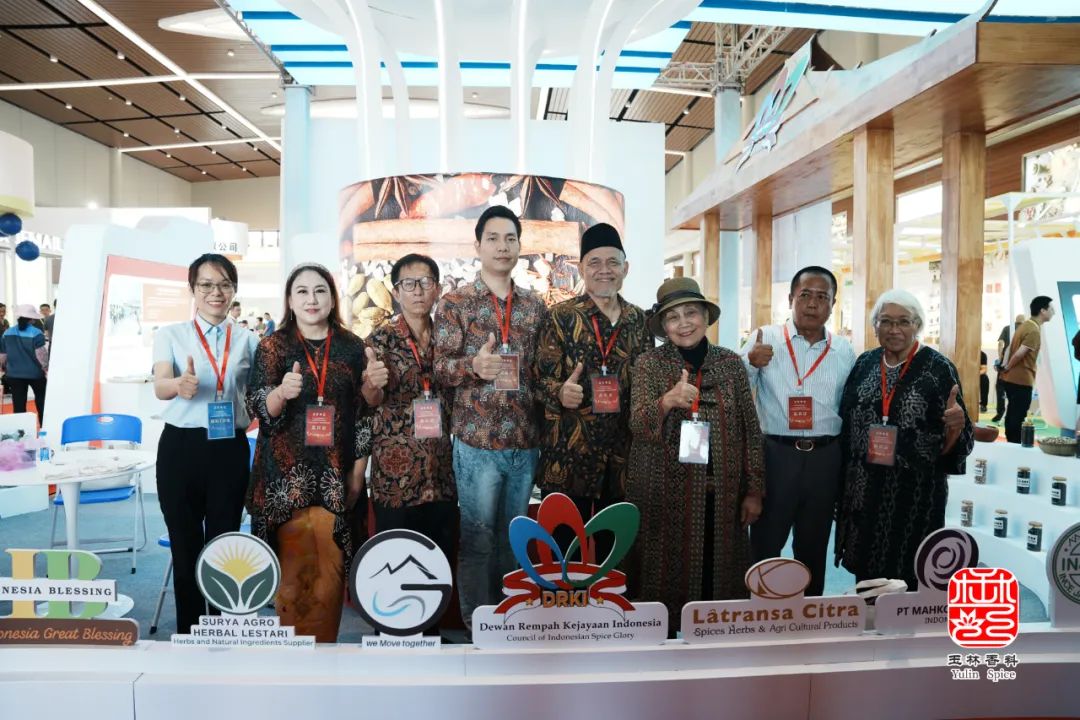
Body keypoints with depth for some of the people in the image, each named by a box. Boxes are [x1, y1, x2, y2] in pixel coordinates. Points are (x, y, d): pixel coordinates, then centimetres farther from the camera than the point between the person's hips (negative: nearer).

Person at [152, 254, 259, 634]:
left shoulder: (248, 340, 6)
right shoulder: (171, 335, 1)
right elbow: (160, 386, -17)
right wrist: (181, 385, -38)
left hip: (230, 449, 1)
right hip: (180, 447, -1)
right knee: (185, 544, 7)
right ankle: (189, 628, 22)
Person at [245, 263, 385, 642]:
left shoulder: (352, 346, 7)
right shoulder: (272, 346, 2)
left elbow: (363, 409, 13)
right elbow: (259, 409, -6)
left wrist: (372, 387, -8)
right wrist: (282, 392, -27)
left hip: (337, 473, 2)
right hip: (287, 473, -2)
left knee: (331, 568, 3)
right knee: (295, 568, -2)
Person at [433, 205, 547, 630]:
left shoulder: (536, 306, 10)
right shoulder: (455, 303, -2)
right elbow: (440, 368, -5)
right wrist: (473, 366, -25)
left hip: (527, 441, 4)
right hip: (477, 440, -4)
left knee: (514, 536, 15)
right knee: (477, 537, 4)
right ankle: (477, 623, 19)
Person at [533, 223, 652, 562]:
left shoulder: (639, 320, 8)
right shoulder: (562, 317, -4)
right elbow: (541, 378, -8)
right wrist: (560, 392, -29)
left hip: (623, 455, 4)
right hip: (568, 454, -4)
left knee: (612, 548, 15)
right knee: (564, 550, 6)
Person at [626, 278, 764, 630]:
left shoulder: (731, 363, 5)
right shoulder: (649, 364, -2)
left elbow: (750, 430, 6)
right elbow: (638, 425, -14)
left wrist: (754, 491, 4)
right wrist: (667, 401, -33)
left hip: (721, 494, 2)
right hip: (665, 495, -2)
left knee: (718, 576, 9)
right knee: (667, 575, 4)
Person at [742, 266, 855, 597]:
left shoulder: (844, 352, 6)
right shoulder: (765, 339, -3)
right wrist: (750, 364, -24)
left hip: (825, 458, 3)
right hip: (775, 454, -3)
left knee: (814, 544, 18)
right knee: (765, 541, 7)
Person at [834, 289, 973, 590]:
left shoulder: (938, 368, -7)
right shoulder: (865, 363, 4)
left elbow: (952, 443, -6)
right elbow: (846, 424, 11)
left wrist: (956, 424, -27)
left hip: (915, 493, -3)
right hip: (865, 490, 4)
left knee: (907, 576, 6)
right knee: (866, 572, 14)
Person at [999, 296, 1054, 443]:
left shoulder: (1025, 325, 13)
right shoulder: (1034, 331, -17)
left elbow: (1010, 347, 14)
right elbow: (1019, 354, -22)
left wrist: (1005, 367, 8)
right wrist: (1007, 368, -8)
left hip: (1011, 378, 9)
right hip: (1022, 380, -9)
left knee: (1012, 413, 15)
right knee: (1019, 416, -2)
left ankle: (1011, 443, 23)